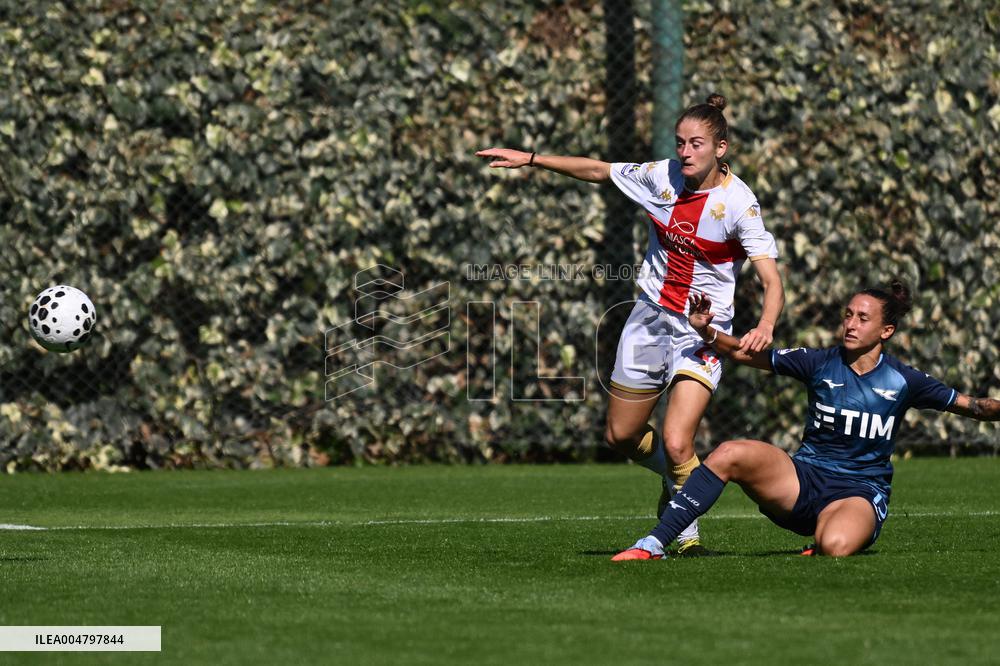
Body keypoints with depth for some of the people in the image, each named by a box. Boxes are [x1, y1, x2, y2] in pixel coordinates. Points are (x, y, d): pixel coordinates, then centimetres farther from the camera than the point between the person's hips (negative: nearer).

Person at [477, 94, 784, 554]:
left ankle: (687, 535, 5)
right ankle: (681, 477, 43)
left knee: (676, 445, -19)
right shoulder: (662, 176, -5)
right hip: (650, 317, 5)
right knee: (621, 437, 13)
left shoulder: (738, 204, -19)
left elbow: (772, 282, -26)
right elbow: (599, 171, 12)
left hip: (702, 331, -5)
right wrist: (530, 159, 11)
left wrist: (764, 327, -45)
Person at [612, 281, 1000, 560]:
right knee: (730, 454, -25)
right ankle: (652, 545, -24)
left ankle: (819, 544, 2)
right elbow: (745, 353, 4)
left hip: (860, 492, -2)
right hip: (803, 480, 2)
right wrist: (706, 332, -13)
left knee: (835, 546, -39)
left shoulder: (903, 381, 0)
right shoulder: (819, 364, 4)